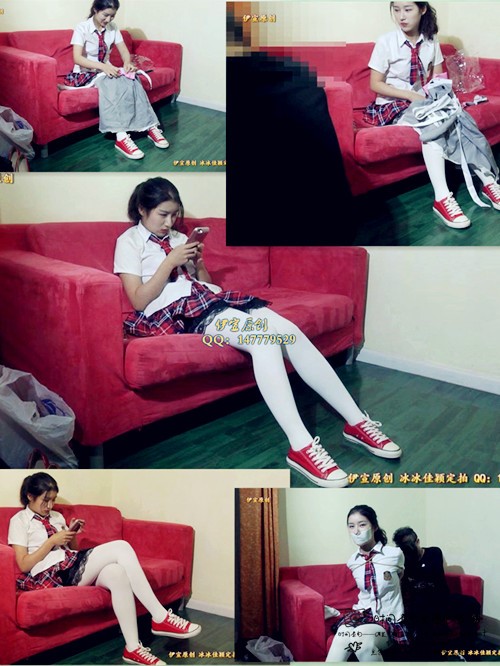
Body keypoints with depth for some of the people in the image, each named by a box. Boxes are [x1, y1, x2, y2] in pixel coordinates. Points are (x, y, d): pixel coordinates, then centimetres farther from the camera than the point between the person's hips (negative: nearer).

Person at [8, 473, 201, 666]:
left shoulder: (57, 517, 22)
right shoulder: (19, 521, 3)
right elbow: (24, 565, -6)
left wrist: (73, 535, 4)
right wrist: (52, 541, -11)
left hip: (71, 567, 7)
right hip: (50, 574, -7)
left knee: (116, 573, -29)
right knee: (121, 547, -24)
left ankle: (133, 648, -27)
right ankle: (161, 617, -24)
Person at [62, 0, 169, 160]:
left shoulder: (113, 28, 2)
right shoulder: (82, 28, -13)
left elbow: (124, 52, 2)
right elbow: (77, 58, -23)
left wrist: (127, 63, -23)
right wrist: (103, 66, -36)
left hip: (107, 70, 5)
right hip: (85, 73, -5)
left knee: (131, 79, -27)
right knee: (112, 83, -36)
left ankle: (149, 126, -31)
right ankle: (121, 136, -47)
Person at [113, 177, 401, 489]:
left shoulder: (178, 238, 25)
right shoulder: (129, 241, 7)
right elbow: (139, 301, -5)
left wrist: (197, 261, 3)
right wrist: (170, 261, -10)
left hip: (209, 299, 7)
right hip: (174, 311, -7)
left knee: (289, 330, -19)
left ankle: (356, 421, -18)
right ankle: (301, 445, -39)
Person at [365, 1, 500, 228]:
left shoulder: (431, 41, 4)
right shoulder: (386, 42, -9)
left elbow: (439, 78, 11)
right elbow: (375, 84, -9)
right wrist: (411, 96, -18)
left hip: (423, 102, 4)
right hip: (393, 106, -4)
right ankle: (441, 198, -41)